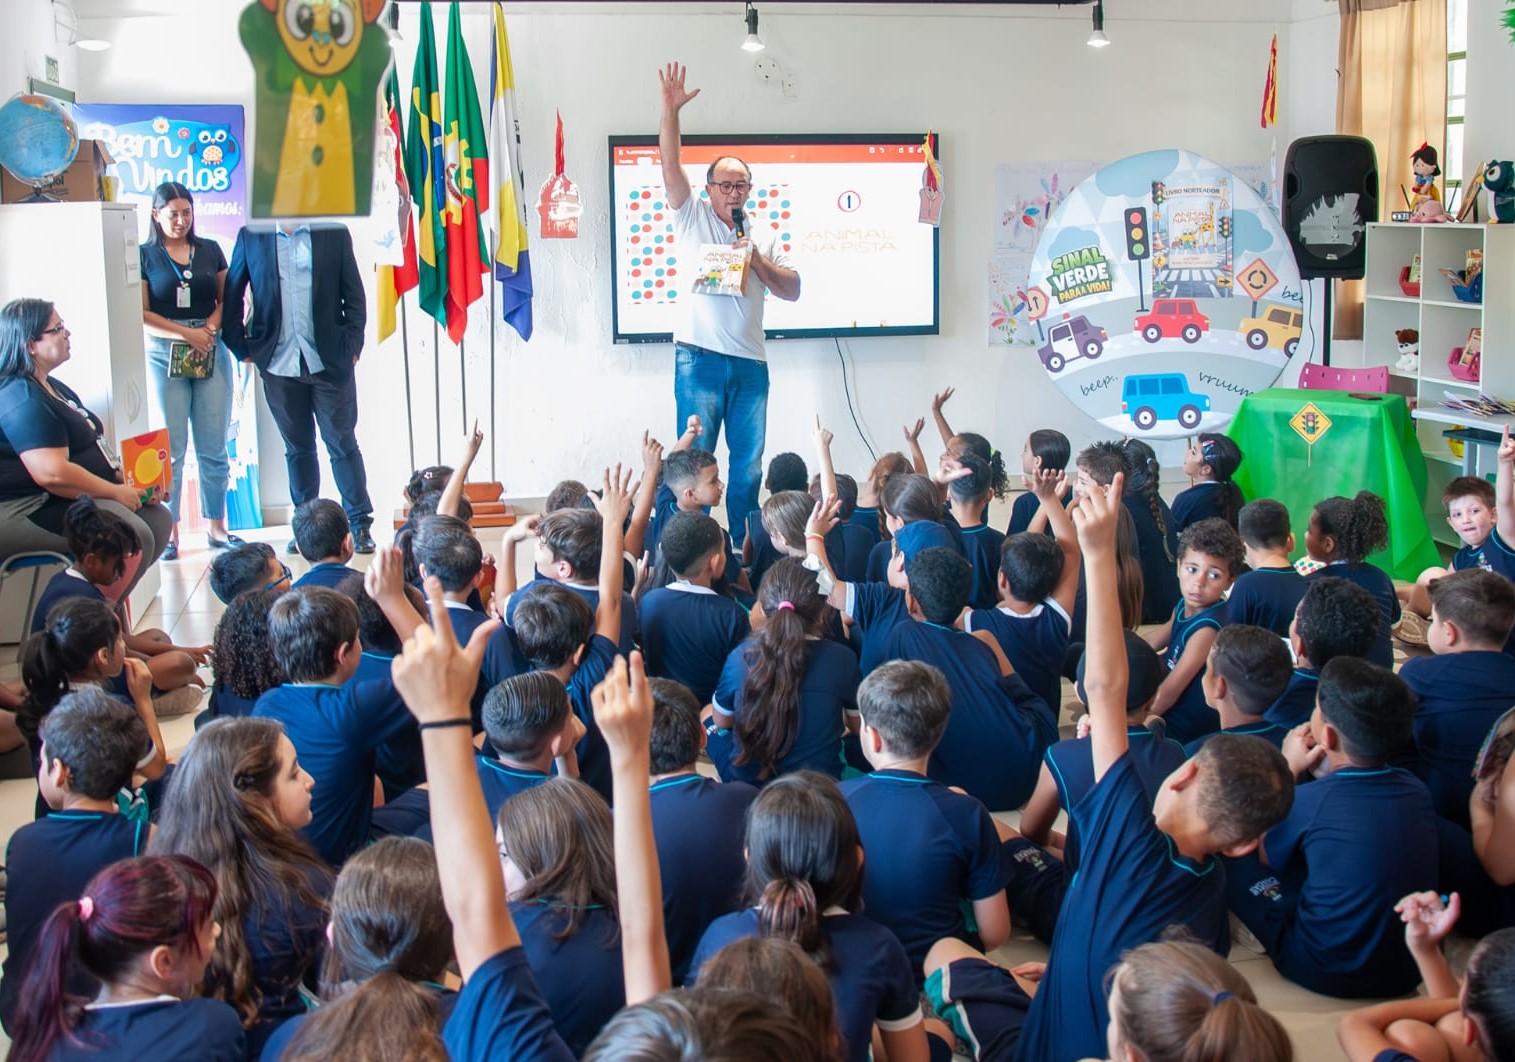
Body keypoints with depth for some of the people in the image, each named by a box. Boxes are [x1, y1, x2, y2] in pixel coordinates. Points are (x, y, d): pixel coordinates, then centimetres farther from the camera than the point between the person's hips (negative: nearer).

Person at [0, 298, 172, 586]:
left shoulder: (52, 387, 18)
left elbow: (88, 451, 24)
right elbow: (52, 473, -26)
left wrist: (130, 485, 8)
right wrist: (116, 492, -15)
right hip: (31, 508, -11)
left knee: (159, 518, 5)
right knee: (133, 535, -25)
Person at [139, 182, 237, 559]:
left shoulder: (210, 251, 12)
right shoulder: (144, 255, 3)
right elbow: (140, 315, -2)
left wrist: (211, 327, -8)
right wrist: (186, 334, -11)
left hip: (212, 355, 2)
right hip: (164, 357, -2)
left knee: (213, 447, 2)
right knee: (171, 449, -1)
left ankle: (217, 528, 10)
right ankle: (170, 534, 3)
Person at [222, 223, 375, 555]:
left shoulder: (334, 233, 4)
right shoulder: (251, 236, 6)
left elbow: (354, 295, 4)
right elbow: (232, 295, 9)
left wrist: (352, 346, -3)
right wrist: (241, 348, 4)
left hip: (330, 362, -1)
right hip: (279, 365, 1)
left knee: (343, 444, 3)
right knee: (297, 448, 10)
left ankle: (360, 524, 10)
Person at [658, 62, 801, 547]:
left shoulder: (762, 237, 17)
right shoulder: (692, 217, 8)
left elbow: (792, 290, 12)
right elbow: (670, 165, -3)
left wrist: (758, 261, -3)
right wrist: (670, 110, -14)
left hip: (750, 361, 4)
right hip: (700, 359, -4)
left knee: (749, 464, 6)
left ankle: (743, 545, 14)